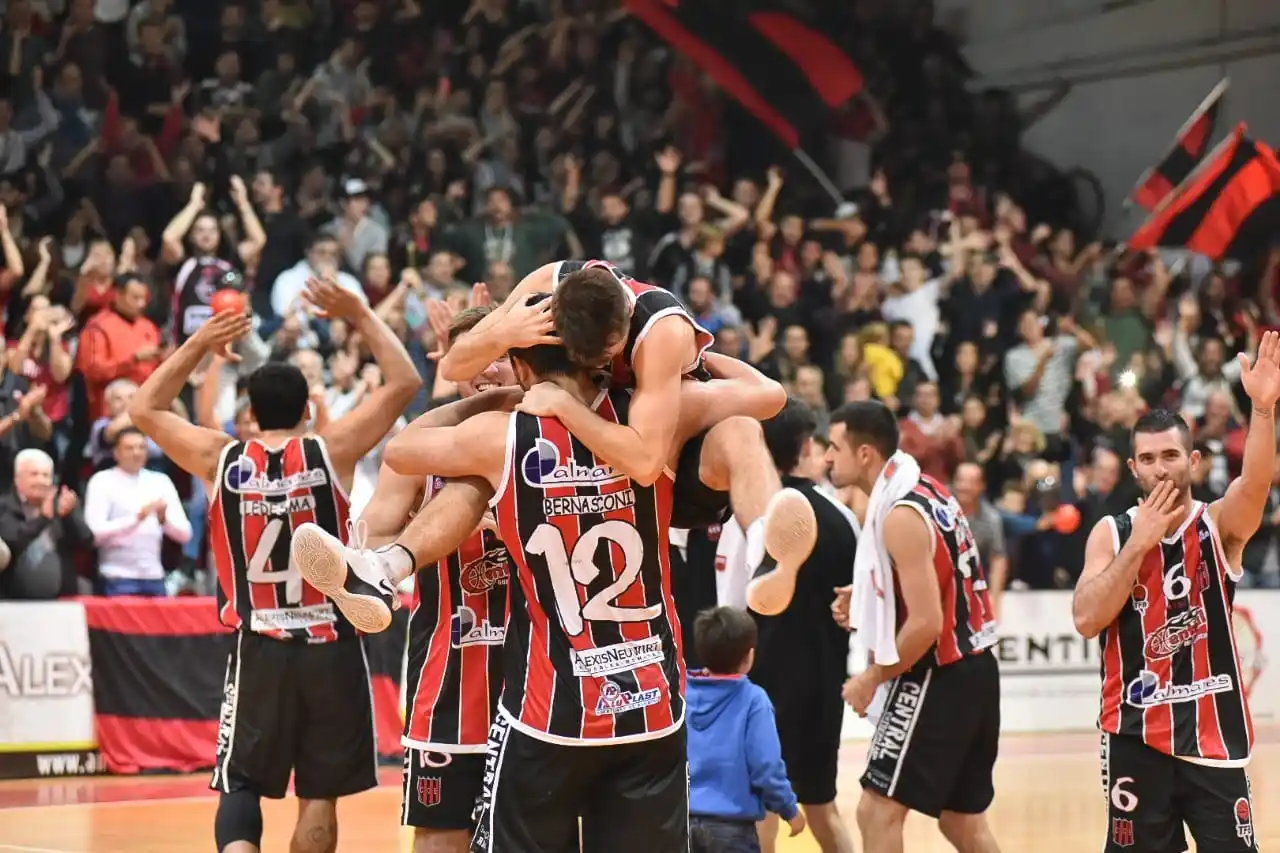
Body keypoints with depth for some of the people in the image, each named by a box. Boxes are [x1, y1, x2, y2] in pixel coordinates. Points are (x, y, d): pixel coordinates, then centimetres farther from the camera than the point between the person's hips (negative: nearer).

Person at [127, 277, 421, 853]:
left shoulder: (221, 460, -3)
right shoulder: (331, 451, -7)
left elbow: (144, 409, 12)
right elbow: (404, 382, -2)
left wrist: (199, 344, 12)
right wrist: (360, 316, 4)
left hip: (259, 648, 1)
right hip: (330, 646, -1)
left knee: (242, 784, 7)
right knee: (319, 793, 9)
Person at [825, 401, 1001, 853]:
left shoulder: (901, 514, -19)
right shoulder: (929, 491, 9)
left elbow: (926, 623, -22)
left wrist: (872, 678, -11)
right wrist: (867, 601, 10)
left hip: (939, 679, -10)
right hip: (973, 671, 10)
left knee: (879, 810, -6)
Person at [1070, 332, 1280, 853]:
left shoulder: (1220, 525, -3)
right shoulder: (1111, 533, 1)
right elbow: (1086, 620, -11)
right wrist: (1139, 542, -16)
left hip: (1212, 733, -1)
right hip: (1136, 734, 1)